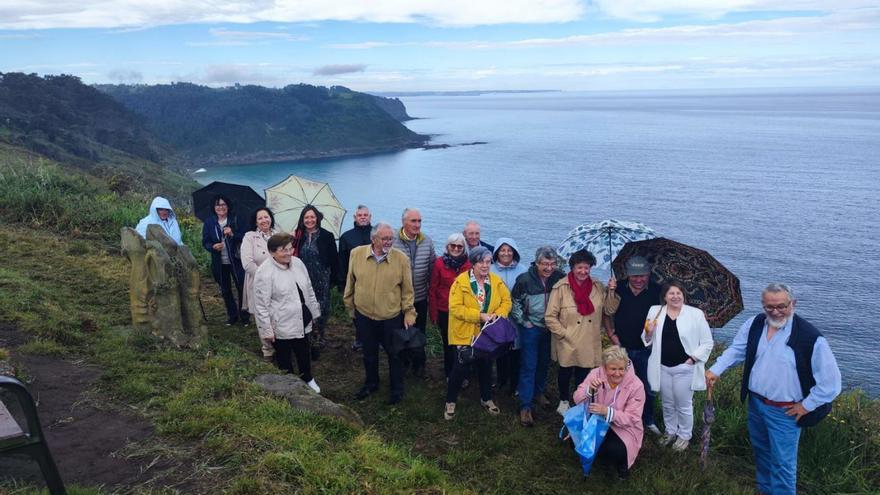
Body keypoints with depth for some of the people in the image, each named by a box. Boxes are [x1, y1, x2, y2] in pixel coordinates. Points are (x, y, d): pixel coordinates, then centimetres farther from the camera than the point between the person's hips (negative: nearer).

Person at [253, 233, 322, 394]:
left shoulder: (297, 263, -2)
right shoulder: (264, 273, -20)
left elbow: (309, 290, 9)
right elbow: (261, 305, -16)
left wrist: (314, 311, 14)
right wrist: (266, 330, -14)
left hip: (302, 321, 6)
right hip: (281, 326, -6)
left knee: (304, 354, 23)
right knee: (284, 359, 13)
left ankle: (308, 379, 46)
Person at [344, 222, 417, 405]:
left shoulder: (401, 258, -12)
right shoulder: (357, 254, -8)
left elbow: (407, 290, -5)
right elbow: (350, 283, 4)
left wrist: (409, 313, -5)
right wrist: (350, 306, 10)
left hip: (392, 317, -2)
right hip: (364, 315, 2)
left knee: (394, 353, 13)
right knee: (369, 352, 20)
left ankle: (397, 389, 32)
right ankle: (371, 383, 42)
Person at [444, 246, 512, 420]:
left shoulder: (496, 281, -2)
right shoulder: (461, 281, -17)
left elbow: (506, 301, 2)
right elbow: (455, 308, -21)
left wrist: (498, 314, -19)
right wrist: (479, 316, -25)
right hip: (465, 333, -4)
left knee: (486, 366, 19)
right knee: (461, 368, 2)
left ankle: (486, 399, 39)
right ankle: (450, 402, 22)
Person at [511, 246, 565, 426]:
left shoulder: (560, 277, -10)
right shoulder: (525, 280, -17)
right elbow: (514, 302, -5)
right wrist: (524, 322, -7)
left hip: (550, 328, 4)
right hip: (531, 328, -4)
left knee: (544, 363, 18)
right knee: (528, 366, -3)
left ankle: (539, 391, 41)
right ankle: (525, 406, 3)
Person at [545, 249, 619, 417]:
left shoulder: (597, 287, -1)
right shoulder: (561, 287, -15)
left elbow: (609, 310, 1)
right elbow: (550, 316, -12)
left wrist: (611, 291, -13)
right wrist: (563, 333, -14)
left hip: (589, 344, 3)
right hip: (567, 344, -3)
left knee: (583, 375, 18)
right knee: (565, 373, 16)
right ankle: (564, 401, 41)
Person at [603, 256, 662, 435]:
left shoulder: (656, 291, -9)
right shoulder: (618, 289, -7)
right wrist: (612, 334, 0)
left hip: (646, 348, -1)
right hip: (622, 347, 1)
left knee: (648, 387, 10)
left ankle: (649, 420, 29)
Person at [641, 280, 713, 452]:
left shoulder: (696, 314, -9)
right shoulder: (655, 311, 0)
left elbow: (707, 343, -4)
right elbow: (648, 341, 8)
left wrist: (693, 358, -12)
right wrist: (649, 332, -14)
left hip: (684, 367, -3)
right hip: (662, 367, 3)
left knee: (684, 405, 11)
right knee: (667, 404, 20)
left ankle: (684, 436, 31)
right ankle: (670, 431, 40)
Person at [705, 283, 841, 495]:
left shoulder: (810, 336, -22)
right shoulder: (754, 324, -4)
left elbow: (830, 380, -17)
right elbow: (736, 349, 4)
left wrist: (806, 406, -13)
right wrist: (715, 370, -9)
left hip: (784, 412, -6)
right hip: (755, 403, 6)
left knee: (782, 463, 2)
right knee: (761, 451, 25)